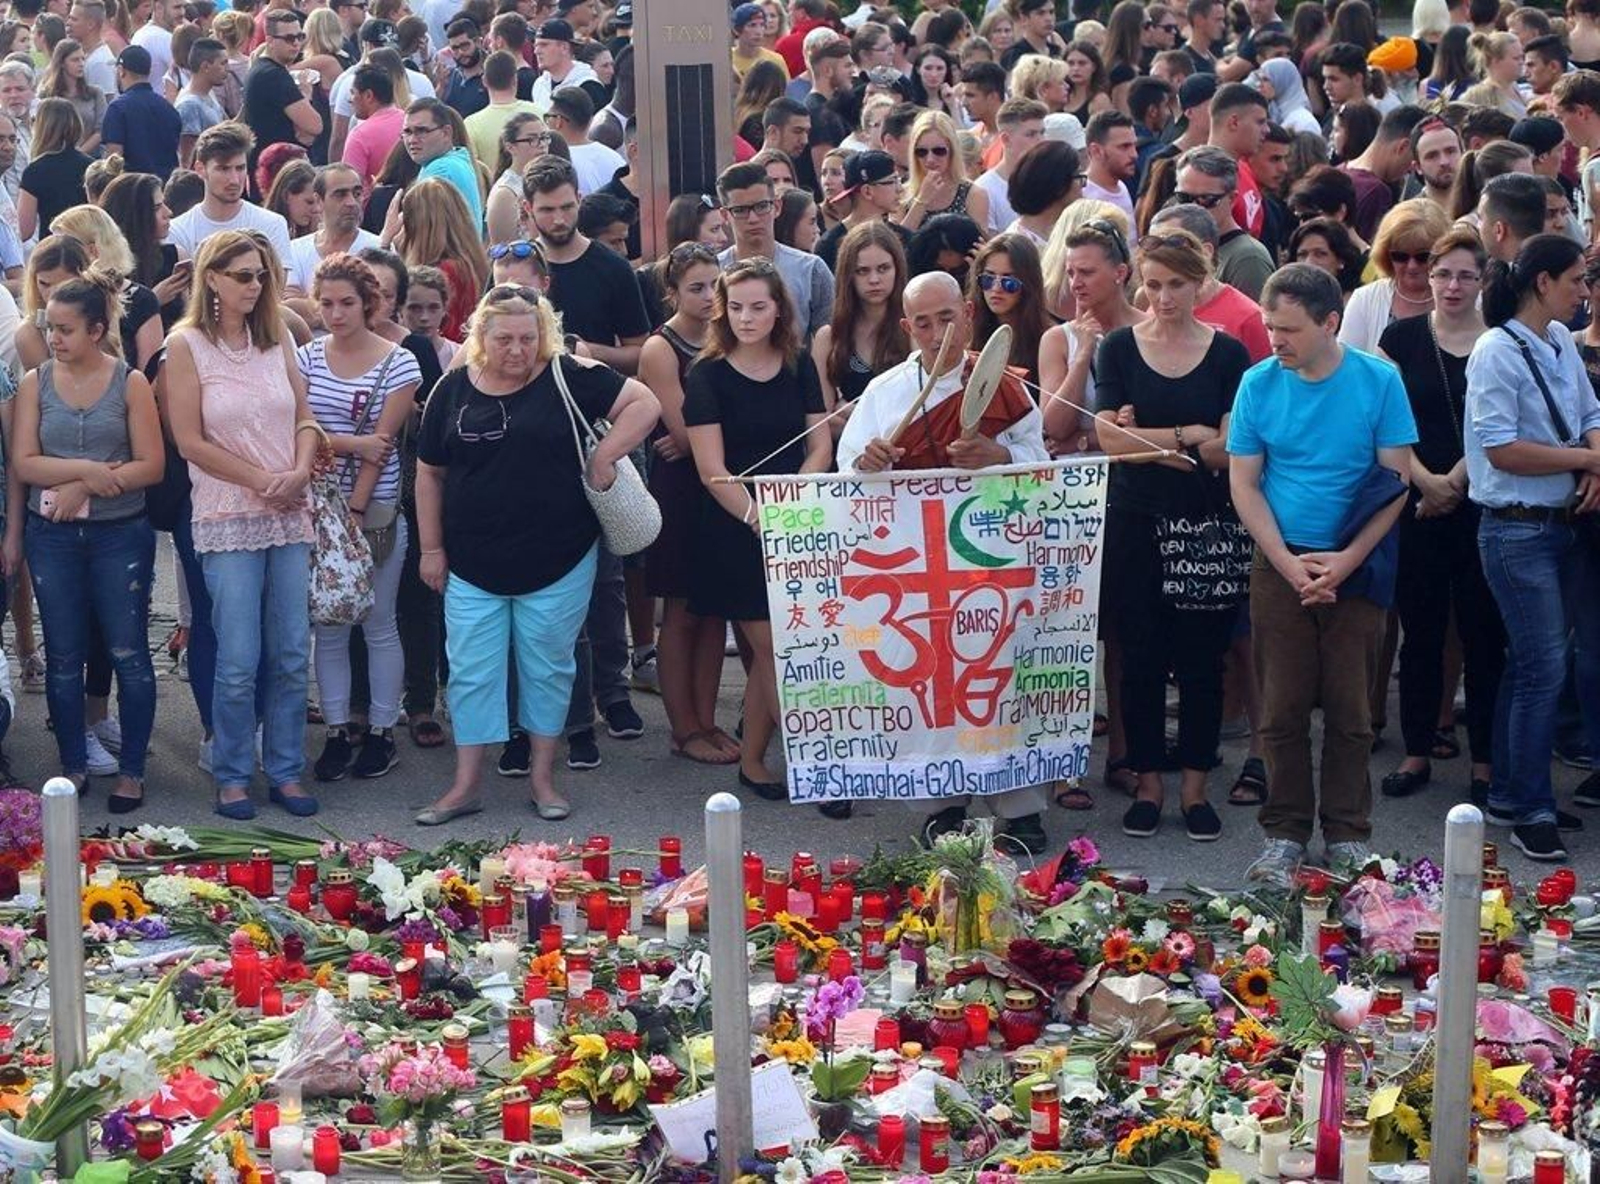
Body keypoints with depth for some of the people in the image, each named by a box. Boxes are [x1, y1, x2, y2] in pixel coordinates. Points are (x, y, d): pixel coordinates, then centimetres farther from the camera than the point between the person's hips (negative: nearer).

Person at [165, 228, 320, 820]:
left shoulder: (277, 339, 9)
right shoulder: (187, 345, -4)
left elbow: (304, 419, 11)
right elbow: (191, 442, -8)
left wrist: (299, 472, -9)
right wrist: (262, 480, -11)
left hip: (290, 516, 4)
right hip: (228, 520, -4)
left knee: (291, 656, 6)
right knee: (238, 661, -4)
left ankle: (286, 771, 17)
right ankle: (233, 776, 10)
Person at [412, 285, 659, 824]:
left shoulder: (568, 378, -6)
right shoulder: (453, 390, 2)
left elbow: (644, 404, -6)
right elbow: (430, 473, 9)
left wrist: (604, 457, -13)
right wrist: (432, 547, 8)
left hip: (558, 563, -2)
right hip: (473, 566, 2)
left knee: (548, 668, 9)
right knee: (471, 673, 4)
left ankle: (542, 776, 22)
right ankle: (465, 785, 13)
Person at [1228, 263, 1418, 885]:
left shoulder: (1378, 381, -4)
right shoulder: (1259, 384, -1)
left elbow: (1397, 480, -4)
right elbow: (1244, 485, 1)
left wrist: (1346, 560, -14)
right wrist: (1291, 565, -10)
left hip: (1357, 567, -1)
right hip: (1279, 564, 1)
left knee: (1350, 709, 4)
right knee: (1283, 708, 3)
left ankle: (1346, 834, 15)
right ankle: (1284, 833, 13)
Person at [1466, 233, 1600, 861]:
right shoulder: (1498, 352, -14)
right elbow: (1501, 449, -19)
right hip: (1518, 531, -8)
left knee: (1527, 664, 13)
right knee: (1545, 668, -5)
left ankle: (1511, 796, 24)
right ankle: (1530, 810, 6)